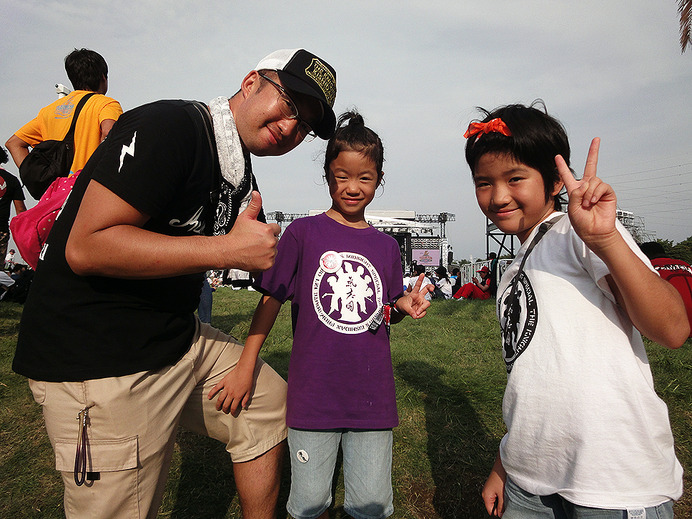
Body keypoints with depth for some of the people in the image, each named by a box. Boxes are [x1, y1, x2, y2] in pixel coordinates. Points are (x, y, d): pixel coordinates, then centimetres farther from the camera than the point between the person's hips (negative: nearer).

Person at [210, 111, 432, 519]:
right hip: (313, 394, -2)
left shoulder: (386, 246, 5)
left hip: (372, 397, 3)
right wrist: (246, 367, -4)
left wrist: (405, 306, -6)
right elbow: (271, 301, -2)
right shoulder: (303, 233, -5)